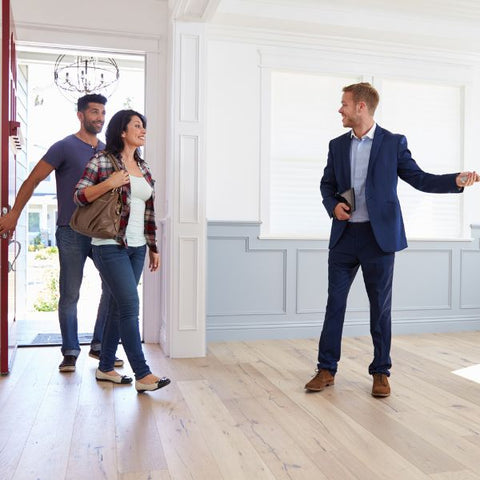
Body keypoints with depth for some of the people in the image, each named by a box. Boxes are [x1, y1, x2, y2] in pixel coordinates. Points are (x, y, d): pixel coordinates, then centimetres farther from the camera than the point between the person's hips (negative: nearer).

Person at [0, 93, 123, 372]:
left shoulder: (107, 151, 12)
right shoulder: (65, 147, -3)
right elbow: (33, 180, -2)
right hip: (72, 234, -5)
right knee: (70, 295, 1)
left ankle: (100, 346, 15)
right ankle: (70, 352, 15)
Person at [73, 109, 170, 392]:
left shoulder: (143, 167, 14)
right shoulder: (102, 161, -4)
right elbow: (79, 196, -6)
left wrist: (153, 247, 15)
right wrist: (109, 183, -19)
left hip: (137, 247, 7)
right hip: (111, 246, -7)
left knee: (120, 306, 10)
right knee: (130, 305, -11)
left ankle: (106, 368, 21)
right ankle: (143, 374, -5)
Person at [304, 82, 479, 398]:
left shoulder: (393, 143, 1)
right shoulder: (337, 145, 11)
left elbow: (419, 179, 1)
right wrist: (333, 205, -3)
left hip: (379, 236, -3)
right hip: (344, 235, 3)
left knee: (381, 306, 5)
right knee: (335, 302, 5)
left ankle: (381, 372, 19)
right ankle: (327, 369, 16)